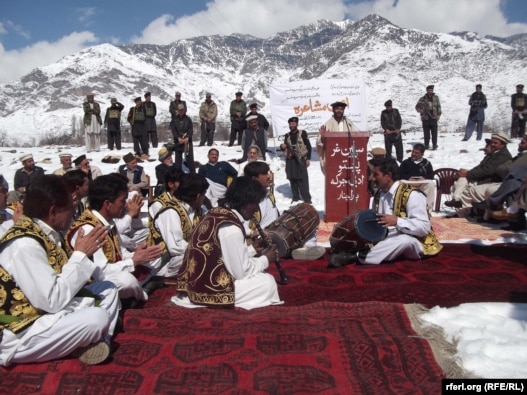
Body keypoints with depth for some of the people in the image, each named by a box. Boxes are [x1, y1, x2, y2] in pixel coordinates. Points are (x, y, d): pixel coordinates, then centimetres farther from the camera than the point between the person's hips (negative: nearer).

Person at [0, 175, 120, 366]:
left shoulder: (41, 234, 1)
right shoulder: (25, 245, -26)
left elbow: (60, 282, 4)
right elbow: (52, 301, -27)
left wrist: (83, 254, -9)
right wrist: (80, 254, -21)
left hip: (43, 312, 9)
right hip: (18, 335, -9)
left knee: (108, 290, 6)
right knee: (97, 318, -26)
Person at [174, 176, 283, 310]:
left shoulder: (216, 213, 6)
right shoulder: (231, 228, -22)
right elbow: (240, 272, -15)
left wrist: (251, 249, 12)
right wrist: (265, 259, 0)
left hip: (196, 282, 9)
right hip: (209, 288, -9)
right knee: (267, 282, -2)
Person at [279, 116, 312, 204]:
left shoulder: (302, 133, 1)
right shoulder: (287, 135, 14)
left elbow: (308, 146, 1)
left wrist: (308, 158, -6)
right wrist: (282, 146, -2)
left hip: (300, 159, -4)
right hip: (290, 160, 4)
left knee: (303, 179, -7)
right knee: (292, 179, 6)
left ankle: (307, 198, -1)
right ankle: (295, 197, 17)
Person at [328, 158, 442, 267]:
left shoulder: (411, 195, -17)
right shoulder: (379, 195, 5)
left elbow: (424, 227, -23)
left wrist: (396, 221, -35)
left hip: (413, 242, -6)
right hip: (391, 239, 7)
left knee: (403, 240, -39)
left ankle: (357, 257, -39)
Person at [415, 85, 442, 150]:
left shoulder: (436, 97, 9)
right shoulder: (423, 98, 6)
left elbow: (438, 106, 8)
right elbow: (417, 105, 0)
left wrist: (439, 114, -3)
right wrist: (419, 109, -22)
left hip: (433, 117, 0)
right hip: (425, 118, 0)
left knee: (434, 132, -1)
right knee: (426, 132, 3)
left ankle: (434, 145, 5)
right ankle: (426, 145, 11)